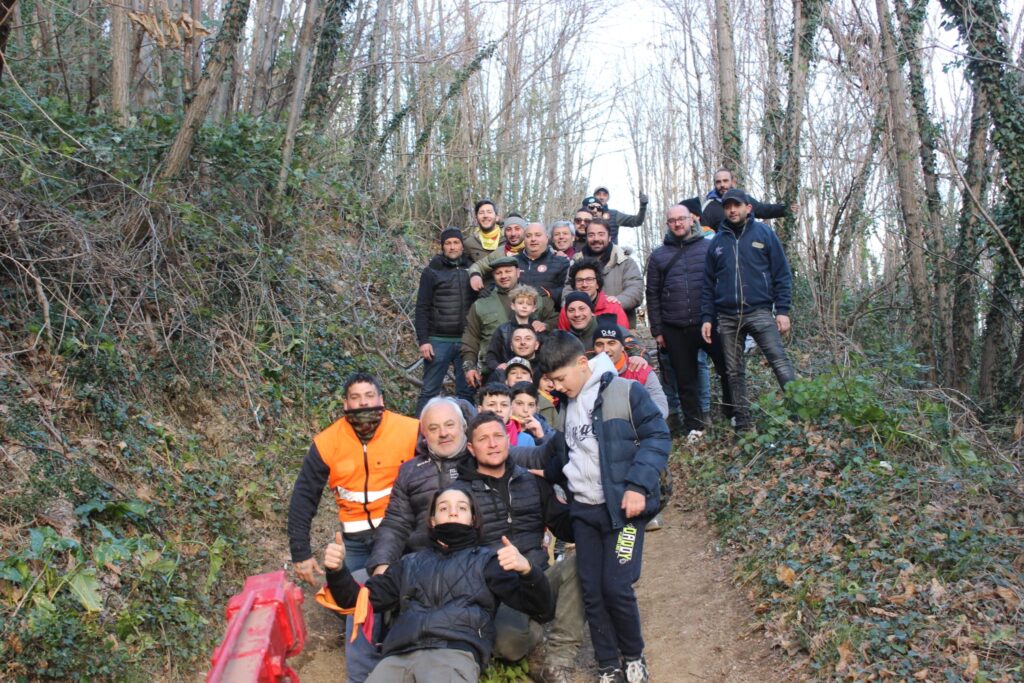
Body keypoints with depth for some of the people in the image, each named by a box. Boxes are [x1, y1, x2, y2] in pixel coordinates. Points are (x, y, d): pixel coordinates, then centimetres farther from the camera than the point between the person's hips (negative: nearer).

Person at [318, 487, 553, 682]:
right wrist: (337, 571, 8)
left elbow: (541, 609, 10)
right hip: (399, 656, 3)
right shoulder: (411, 563, 31)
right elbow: (358, 600, 30)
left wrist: (527, 569, -12)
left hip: (454, 653, -3)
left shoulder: (488, 559, 21)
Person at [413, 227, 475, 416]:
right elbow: (422, 308, -1)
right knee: (429, 391, 0)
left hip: (466, 341, 3)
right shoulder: (432, 271, 2)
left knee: (467, 391, 4)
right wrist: (423, 341, -9)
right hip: (439, 341, -3)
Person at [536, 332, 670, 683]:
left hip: (622, 508, -6)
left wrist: (638, 485, -18)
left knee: (616, 588, -8)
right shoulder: (566, 407, 14)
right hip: (583, 510, 7)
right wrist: (546, 473, 13)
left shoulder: (625, 392, -9)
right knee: (591, 592, 7)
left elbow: (657, 437, -11)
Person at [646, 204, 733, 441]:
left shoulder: (710, 247, 5)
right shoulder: (658, 255, 9)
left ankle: (735, 414, 23)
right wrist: (657, 330, 5)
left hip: (710, 323, -1)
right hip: (675, 330, 1)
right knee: (685, 379, 8)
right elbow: (653, 295, 10)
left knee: (728, 370, 3)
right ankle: (694, 425, 20)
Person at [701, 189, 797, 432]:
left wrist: (782, 310, -7)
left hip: (759, 311, -3)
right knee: (734, 372, 6)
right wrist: (706, 318, 6)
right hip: (726, 317, 3)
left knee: (780, 361, -15)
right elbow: (708, 284, 13)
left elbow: (782, 274, 1)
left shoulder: (764, 233, 4)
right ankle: (743, 424, 13)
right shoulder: (717, 242, 13)